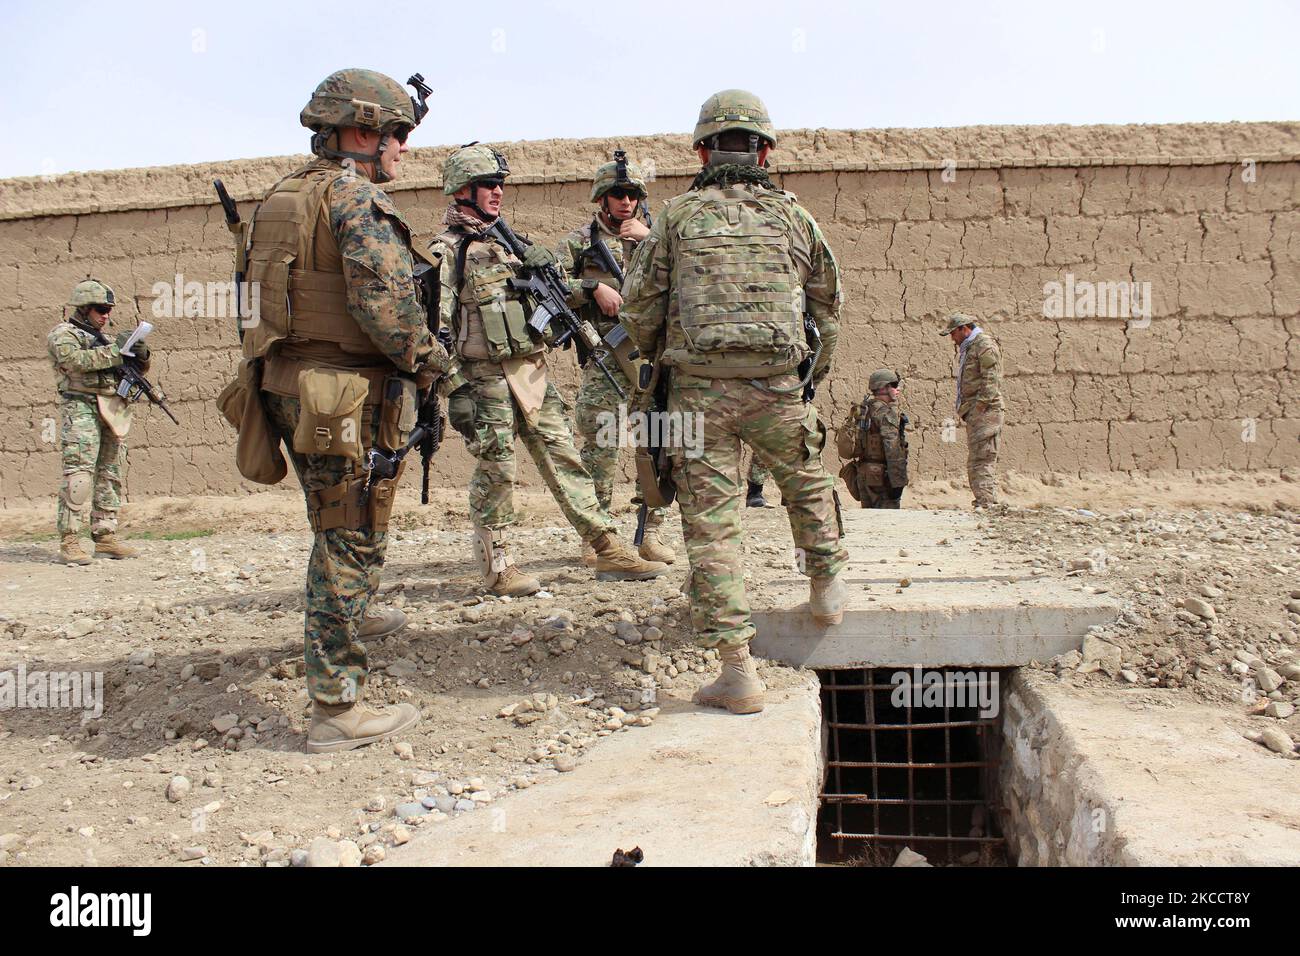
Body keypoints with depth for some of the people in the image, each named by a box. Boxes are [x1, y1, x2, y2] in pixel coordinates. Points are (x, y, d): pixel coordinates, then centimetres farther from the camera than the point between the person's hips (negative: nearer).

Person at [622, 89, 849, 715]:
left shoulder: (678, 216, 4)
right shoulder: (791, 215, 10)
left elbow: (639, 304, 4)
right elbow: (828, 302, 17)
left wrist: (658, 356, 23)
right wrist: (817, 368, 31)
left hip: (699, 388, -1)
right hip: (777, 385, 2)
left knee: (711, 522, 2)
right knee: (807, 481, 29)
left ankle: (738, 670, 0)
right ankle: (826, 586, 43)